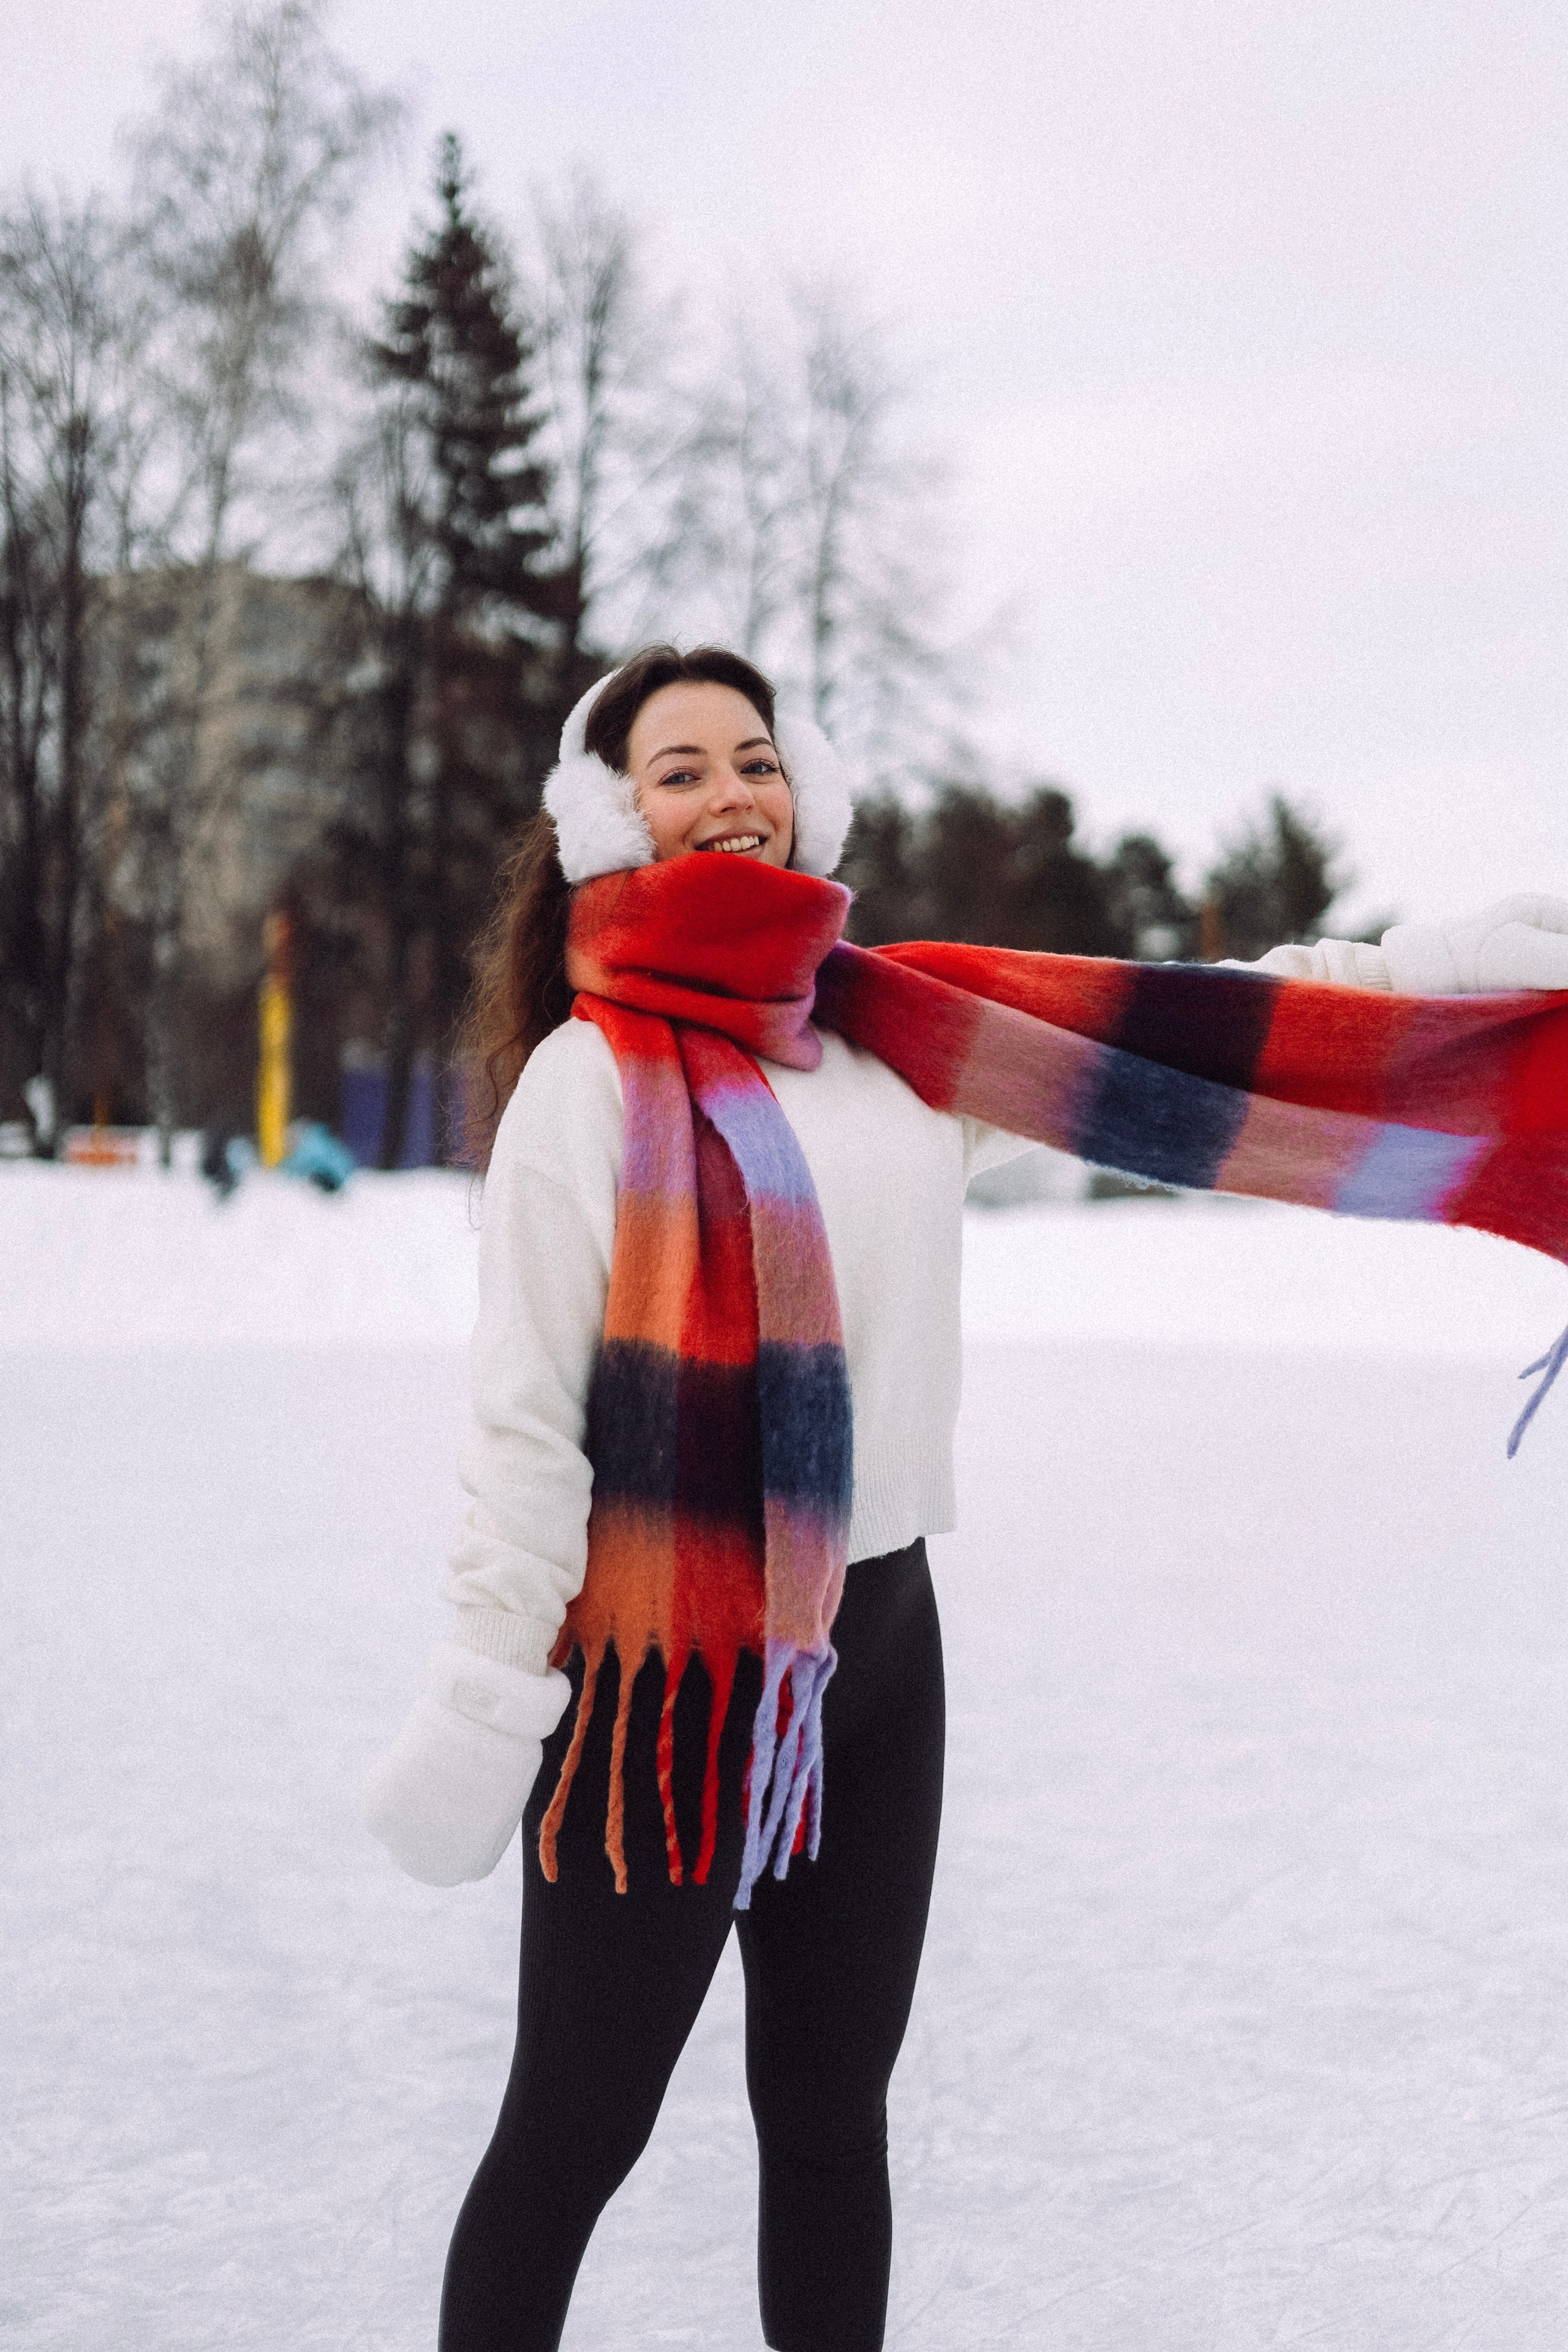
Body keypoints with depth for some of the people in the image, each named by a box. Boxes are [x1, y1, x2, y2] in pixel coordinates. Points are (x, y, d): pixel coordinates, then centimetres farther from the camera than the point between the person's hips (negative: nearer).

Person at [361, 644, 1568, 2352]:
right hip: (665, 1678, -5)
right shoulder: (593, 1071, -8)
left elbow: (1213, 1031, 8)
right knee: (573, 2138, 5)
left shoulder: (906, 1037, 7)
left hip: (878, 1646, 5)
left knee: (834, 2116, 18)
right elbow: (526, 1409, -11)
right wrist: (486, 1700, -13)